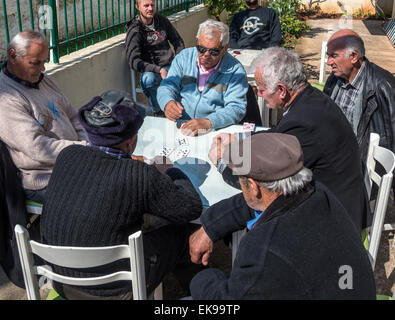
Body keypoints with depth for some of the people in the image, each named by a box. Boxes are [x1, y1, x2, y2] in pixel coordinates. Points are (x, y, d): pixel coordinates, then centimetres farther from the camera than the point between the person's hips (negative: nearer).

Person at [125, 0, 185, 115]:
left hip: (170, 66, 4)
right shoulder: (134, 31, -7)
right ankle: (157, 112, -15)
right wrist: (159, 70, -28)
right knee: (148, 79, -39)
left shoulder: (162, 21, 10)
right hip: (152, 70, -4)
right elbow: (134, 61, -17)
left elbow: (178, 41, 20)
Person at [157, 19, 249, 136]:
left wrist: (208, 122, -29)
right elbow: (167, 87, 7)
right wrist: (168, 103, -19)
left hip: (216, 130, 0)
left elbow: (236, 108, -11)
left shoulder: (235, 70, -4)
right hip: (179, 125, 1)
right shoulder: (184, 57, 6)